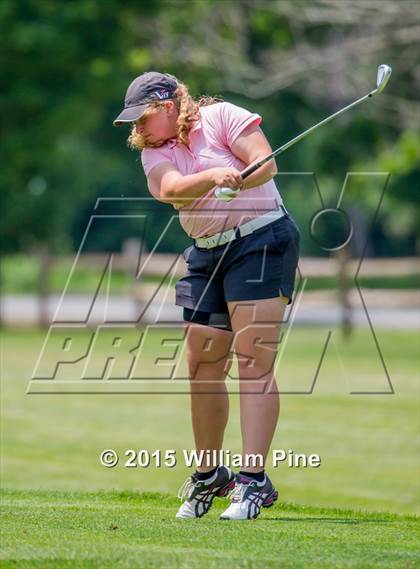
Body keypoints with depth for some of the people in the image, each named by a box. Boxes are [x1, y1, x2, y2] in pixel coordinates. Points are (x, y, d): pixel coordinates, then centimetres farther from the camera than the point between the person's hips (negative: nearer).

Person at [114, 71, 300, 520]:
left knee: (253, 362, -13)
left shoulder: (221, 117, -3)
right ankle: (208, 476, 19)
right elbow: (171, 188, -13)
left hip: (260, 239, -6)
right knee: (203, 367, 5)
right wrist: (215, 175, -32)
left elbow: (266, 163, -11)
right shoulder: (153, 152, 8)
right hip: (206, 254, 6)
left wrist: (236, 181, -31)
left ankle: (253, 481, -17)